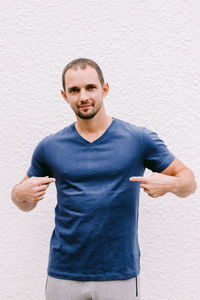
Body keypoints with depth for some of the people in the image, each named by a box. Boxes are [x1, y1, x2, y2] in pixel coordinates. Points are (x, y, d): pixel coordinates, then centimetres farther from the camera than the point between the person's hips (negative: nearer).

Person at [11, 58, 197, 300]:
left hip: (120, 275, -1)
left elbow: (188, 181, 2)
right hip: (63, 275, 2)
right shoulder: (50, 147, 1)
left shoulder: (139, 139, -4)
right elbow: (26, 204, 13)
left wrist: (169, 184, -20)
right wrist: (21, 193, -9)